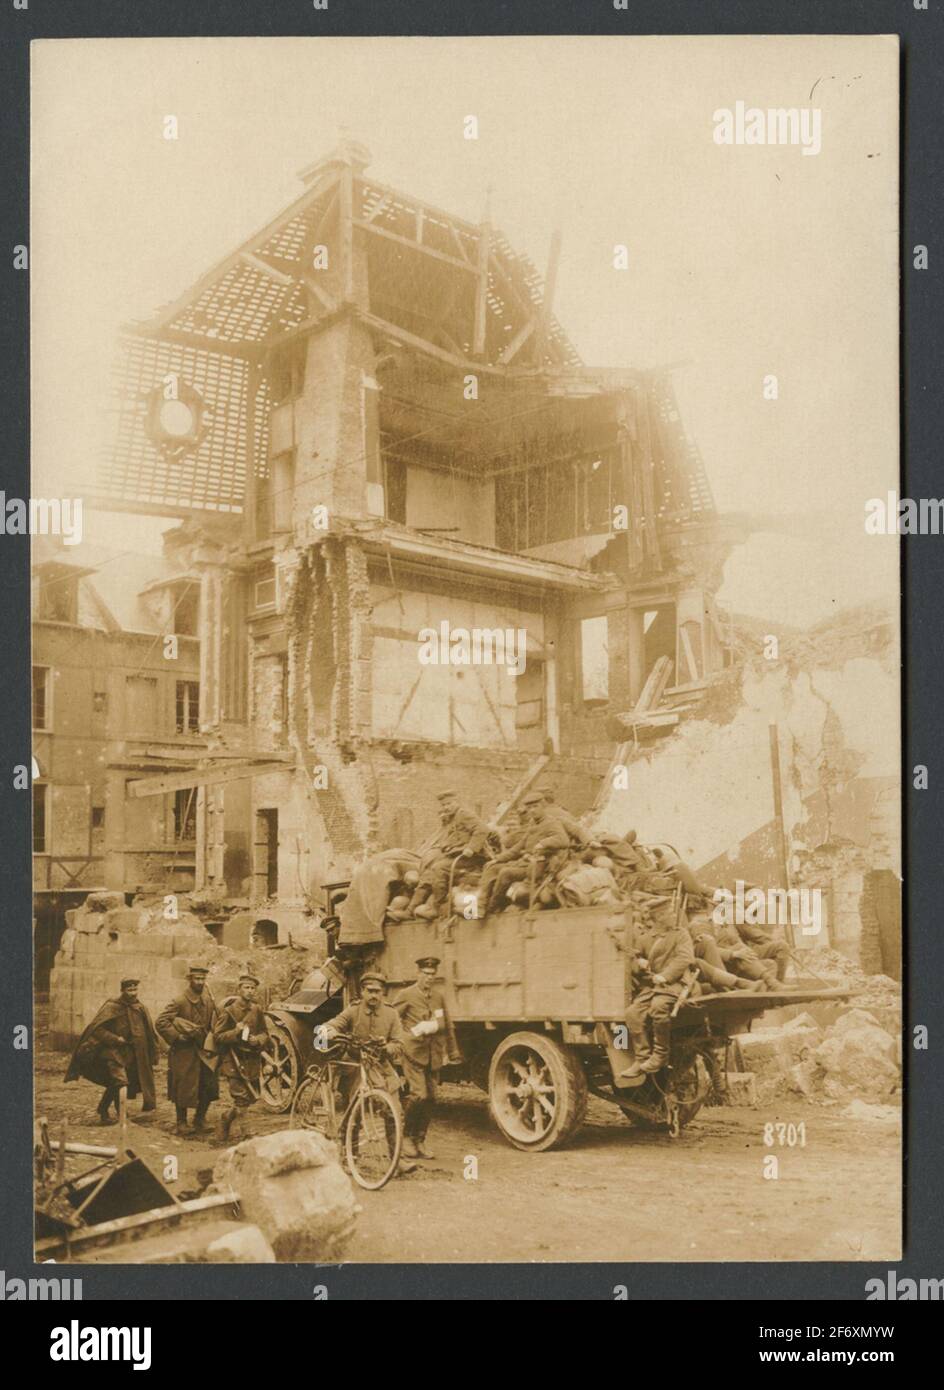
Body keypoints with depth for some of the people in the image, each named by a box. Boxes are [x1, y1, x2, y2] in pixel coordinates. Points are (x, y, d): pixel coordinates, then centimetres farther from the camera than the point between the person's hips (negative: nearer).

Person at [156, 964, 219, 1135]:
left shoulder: (208, 1001, 5)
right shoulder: (179, 1002, -15)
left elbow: (212, 1024, 21)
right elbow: (161, 1022, -20)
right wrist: (176, 1037, -20)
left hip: (202, 1050, 5)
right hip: (184, 1052, -5)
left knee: (210, 1086, -1)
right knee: (183, 1089, 3)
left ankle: (200, 1119, 19)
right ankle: (181, 1123, 20)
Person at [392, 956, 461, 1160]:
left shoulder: (439, 996, 13)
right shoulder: (407, 996, -3)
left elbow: (447, 1026, 20)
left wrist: (453, 1052, 20)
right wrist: (412, 1032, -8)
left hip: (434, 1055, 5)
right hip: (413, 1053, -5)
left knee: (430, 1099, 4)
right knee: (419, 1094, -16)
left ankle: (420, 1141, 16)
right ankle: (406, 1136, 3)